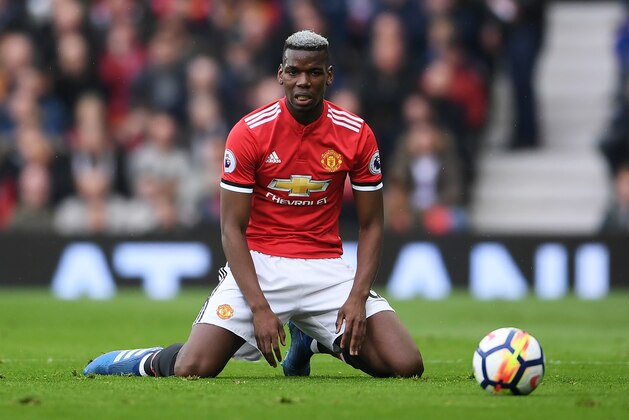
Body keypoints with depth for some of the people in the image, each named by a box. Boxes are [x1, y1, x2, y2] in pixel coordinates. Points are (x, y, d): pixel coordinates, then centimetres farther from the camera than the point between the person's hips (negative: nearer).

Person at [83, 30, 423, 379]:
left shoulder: (357, 135, -3)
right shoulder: (249, 133, -9)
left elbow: (371, 225, 4)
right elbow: (232, 228, -8)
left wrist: (357, 298, -11)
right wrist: (259, 308, -18)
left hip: (326, 269, 3)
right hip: (260, 264, -3)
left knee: (407, 365, -12)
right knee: (192, 369, -22)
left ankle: (309, 342, 18)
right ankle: (153, 360, 19)